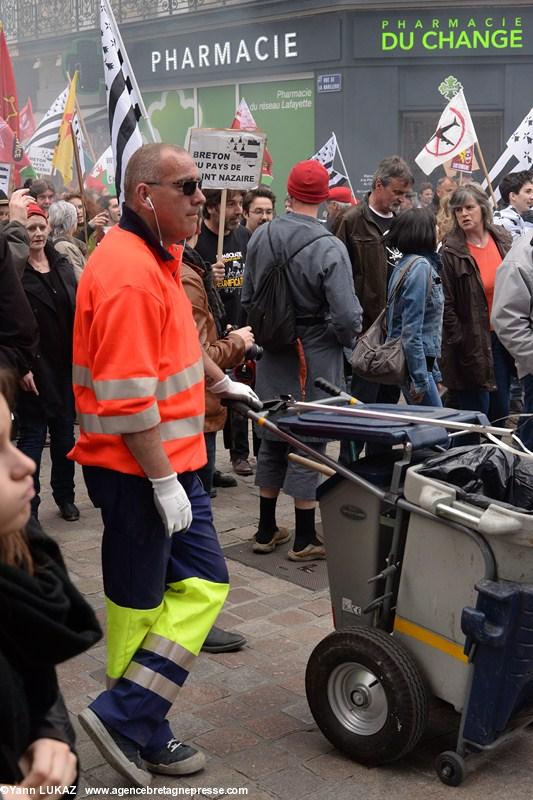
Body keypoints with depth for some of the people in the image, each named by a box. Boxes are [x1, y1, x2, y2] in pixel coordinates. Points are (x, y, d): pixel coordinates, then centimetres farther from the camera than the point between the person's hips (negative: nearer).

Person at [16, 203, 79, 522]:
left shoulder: (63, 265, 9)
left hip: (67, 364, 6)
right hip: (35, 366, -5)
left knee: (65, 430, 13)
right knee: (33, 433, -1)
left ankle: (65, 496, 26)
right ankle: (29, 504, 7)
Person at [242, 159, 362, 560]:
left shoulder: (261, 237, -3)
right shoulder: (328, 248, -20)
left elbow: (248, 298, 7)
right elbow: (347, 317, -22)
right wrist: (347, 336, 0)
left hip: (272, 357, 5)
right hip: (314, 357, -5)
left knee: (272, 440, 16)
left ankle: (267, 531, 27)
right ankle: (305, 539, 15)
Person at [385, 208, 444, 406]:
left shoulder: (408, 263, 14)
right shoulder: (420, 266, -16)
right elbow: (411, 330, -21)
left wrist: (434, 373, 21)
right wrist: (420, 380, -21)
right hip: (415, 361, -10)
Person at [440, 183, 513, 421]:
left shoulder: (503, 239, 5)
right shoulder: (450, 252, -10)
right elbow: (446, 305, -11)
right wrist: (460, 343, -13)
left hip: (502, 337, 5)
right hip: (472, 344, -5)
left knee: (500, 409, 13)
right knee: (476, 411, 0)